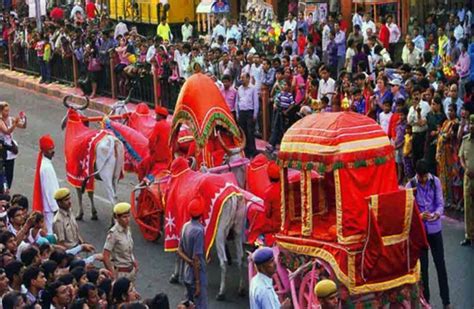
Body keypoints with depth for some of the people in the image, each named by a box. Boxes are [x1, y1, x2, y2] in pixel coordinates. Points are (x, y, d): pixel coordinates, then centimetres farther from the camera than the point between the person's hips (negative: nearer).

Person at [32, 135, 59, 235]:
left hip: (49, 205, 10)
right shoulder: (46, 167, -21)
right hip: (50, 206, -10)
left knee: (49, 230, 15)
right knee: (51, 232, -4)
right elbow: (49, 190, -21)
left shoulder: (46, 163, 8)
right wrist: (55, 207, -18)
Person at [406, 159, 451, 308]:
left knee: (440, 264, 5)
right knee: (422, 266, 8)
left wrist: (437, 213, -25)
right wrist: (419, 216, -28)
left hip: (435, 228, 1)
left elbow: (440, 203, -3)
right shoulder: (410, 185, -8)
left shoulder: (435, 181, -4)